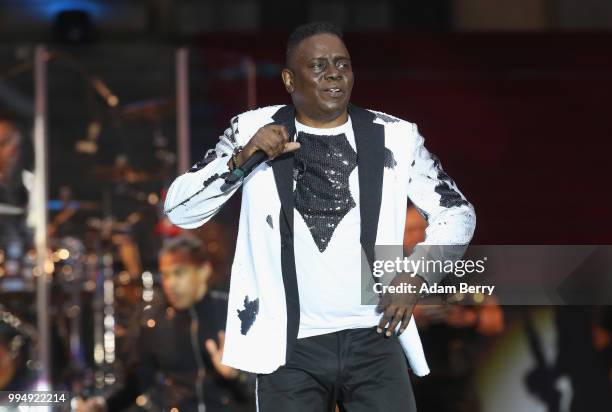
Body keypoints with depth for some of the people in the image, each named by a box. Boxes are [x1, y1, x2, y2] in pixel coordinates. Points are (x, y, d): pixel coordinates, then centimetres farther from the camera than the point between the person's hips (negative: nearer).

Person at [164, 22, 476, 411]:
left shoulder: (394, 137, 3)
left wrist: (416, 276, -3)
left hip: (374, 339, 1)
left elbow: (458, 213, 12)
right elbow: (179, 210, -2)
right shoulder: (253, 130, 2)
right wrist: (240, 159, -16)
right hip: (290, 345, -1)